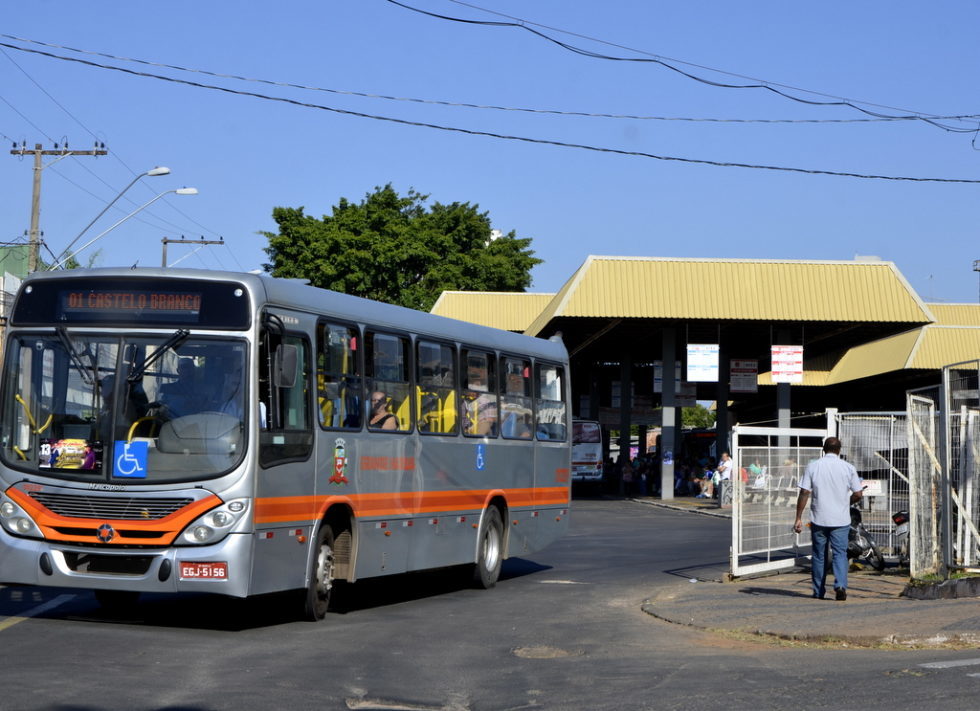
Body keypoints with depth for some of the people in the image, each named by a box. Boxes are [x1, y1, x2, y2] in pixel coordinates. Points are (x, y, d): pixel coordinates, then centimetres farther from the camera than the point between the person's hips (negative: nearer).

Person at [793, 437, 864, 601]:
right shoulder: (848, 467, 0)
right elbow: (857, 494, 0)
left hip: (818, 519, 1)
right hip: (840, 519, -1)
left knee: (819, 556, 11)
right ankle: (840, 585, -19)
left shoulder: (812, 466, -1)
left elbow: (804, 493, -5)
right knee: (840, 553, 2)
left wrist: (798, 518, -3)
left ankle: (818, 592, 16)